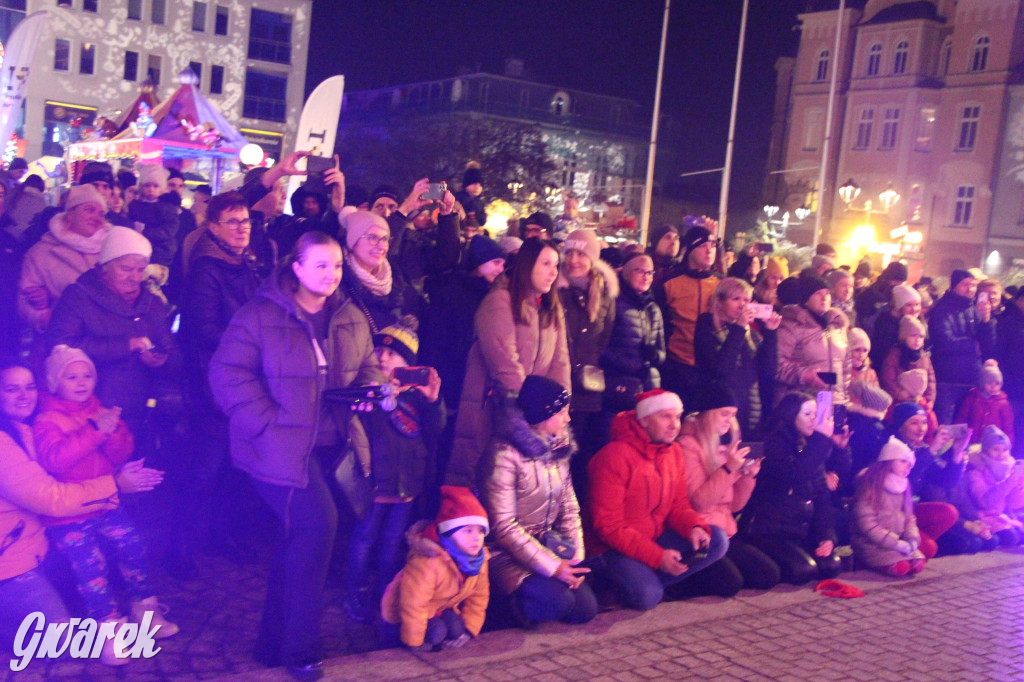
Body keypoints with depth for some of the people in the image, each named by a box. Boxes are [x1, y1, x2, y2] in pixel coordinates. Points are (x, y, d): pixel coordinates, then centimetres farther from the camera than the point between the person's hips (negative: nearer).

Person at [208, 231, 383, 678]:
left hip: (331, 444, 7)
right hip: (280, 446, -7)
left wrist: (370, 389, -4)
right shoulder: (260, 315, -9)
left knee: (297, 536, 14)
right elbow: (228, 373, -13)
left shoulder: (351, 318, 9)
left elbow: (368, 365, 19)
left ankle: (273, 643, 31)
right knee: (318, 524, -17)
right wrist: (267, 423, -19)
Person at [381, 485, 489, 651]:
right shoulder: (428, 562, -39)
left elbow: (478, 596, -2)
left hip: (443, 608, 6)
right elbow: (413, 605, -32)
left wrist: (469, 630, -6)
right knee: (436, 632, -26)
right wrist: (414, 642, -23)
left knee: (457, 630, -18)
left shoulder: (480, 560, -15)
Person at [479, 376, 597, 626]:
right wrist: (553, 566, -21)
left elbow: (569, 508, 8)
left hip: (547, 543, 8)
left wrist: (576, 559, -5)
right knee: (558, 601, -27)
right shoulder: (505, 454, -19)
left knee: (586, 608, -7)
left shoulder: (557, 450, 5)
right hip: (506, 551, -7)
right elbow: (503, 526, -21)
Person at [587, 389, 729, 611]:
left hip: (657, 539, 7)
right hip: (615, 548, -7)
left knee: (717, 540, -11)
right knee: (646, 595, -32)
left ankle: (648, 580, -12)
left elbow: (678, 505, 9)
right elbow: (607, 526, -20)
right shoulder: (615, 456, -19)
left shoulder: (674, 452, 3)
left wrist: (694, 526, -16)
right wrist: (657, 557, -25)